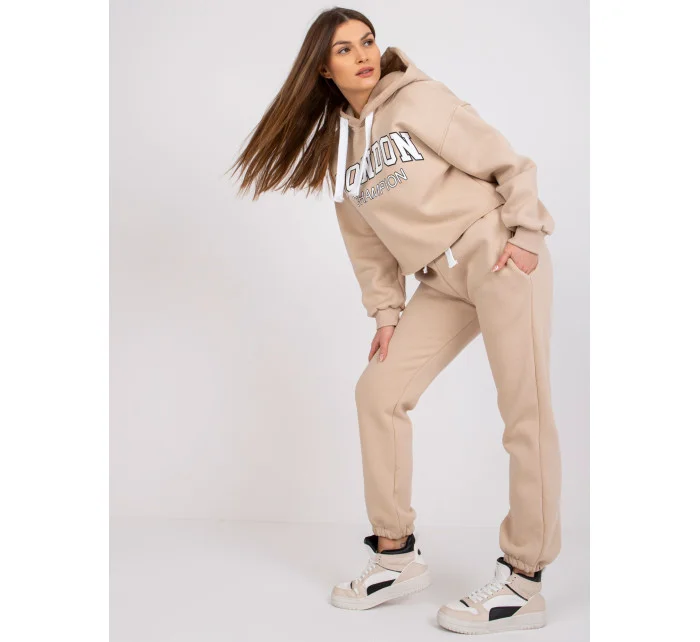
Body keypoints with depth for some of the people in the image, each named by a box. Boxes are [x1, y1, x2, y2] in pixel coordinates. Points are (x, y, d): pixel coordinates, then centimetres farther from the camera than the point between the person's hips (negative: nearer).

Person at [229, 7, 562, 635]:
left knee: (526, 411, -10)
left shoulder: (418, 99, -3)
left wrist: (525, 235, -12)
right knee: (378, 391, 1)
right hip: (441, 282, 7)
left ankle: (524, 582, -3)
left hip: (499, 253, -6)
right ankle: (397, 556, 12)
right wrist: (387, 314, 6)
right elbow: (369, 247, 14)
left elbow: (508, 163, -5)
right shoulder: (340, 149, 14)